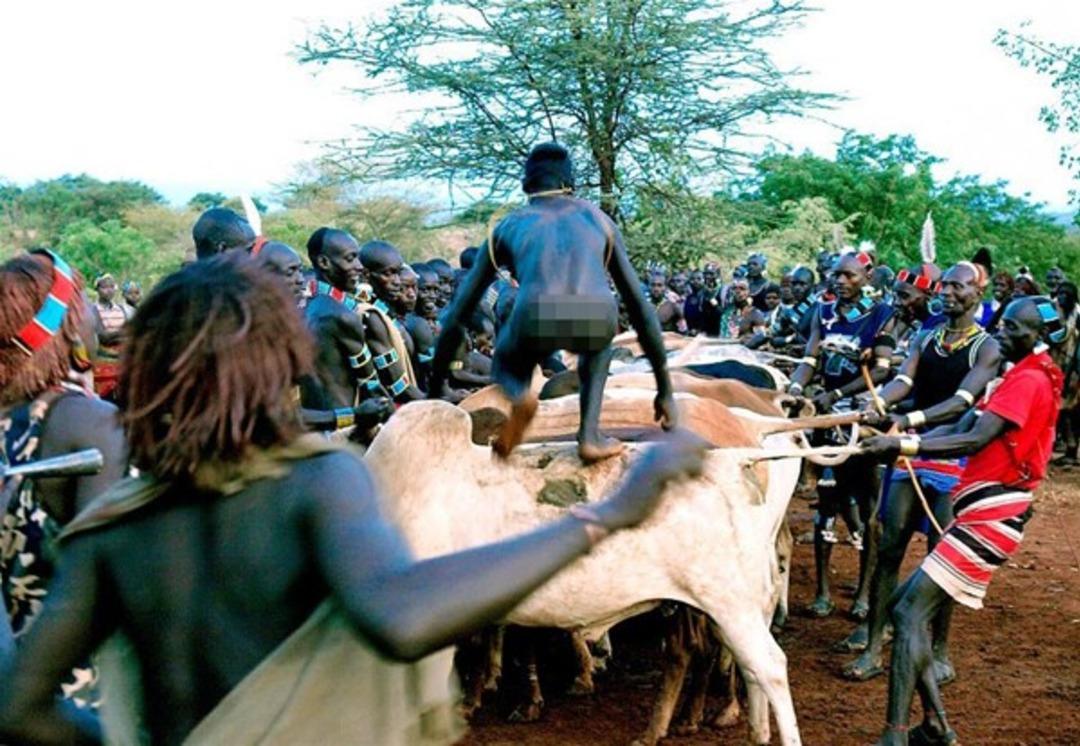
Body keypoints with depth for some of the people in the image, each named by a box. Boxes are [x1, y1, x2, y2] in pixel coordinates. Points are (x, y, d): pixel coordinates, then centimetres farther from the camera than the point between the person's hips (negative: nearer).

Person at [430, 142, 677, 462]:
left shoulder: (507, 226, 32)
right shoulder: (598, 219, 34)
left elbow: (456, 316, 34)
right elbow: (640, 306, 37)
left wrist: (435, 391, 43)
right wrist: (665, 388, 44)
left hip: (536, 318, -1)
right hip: (595, 318, 1)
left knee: (505, 365, 34)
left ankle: (519, 394, -2)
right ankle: (589, 435, 21)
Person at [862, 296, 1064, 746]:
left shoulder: (1029, 380, -10)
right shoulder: (1020, 377, 20)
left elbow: (974, 441, -22)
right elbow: (963, 426, 10)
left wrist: (903, 445, -26)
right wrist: (900, 440, -3)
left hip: (991, 516, -10)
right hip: (984, 513, 10)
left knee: (910, 612, -15)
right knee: (907, 607, 9)